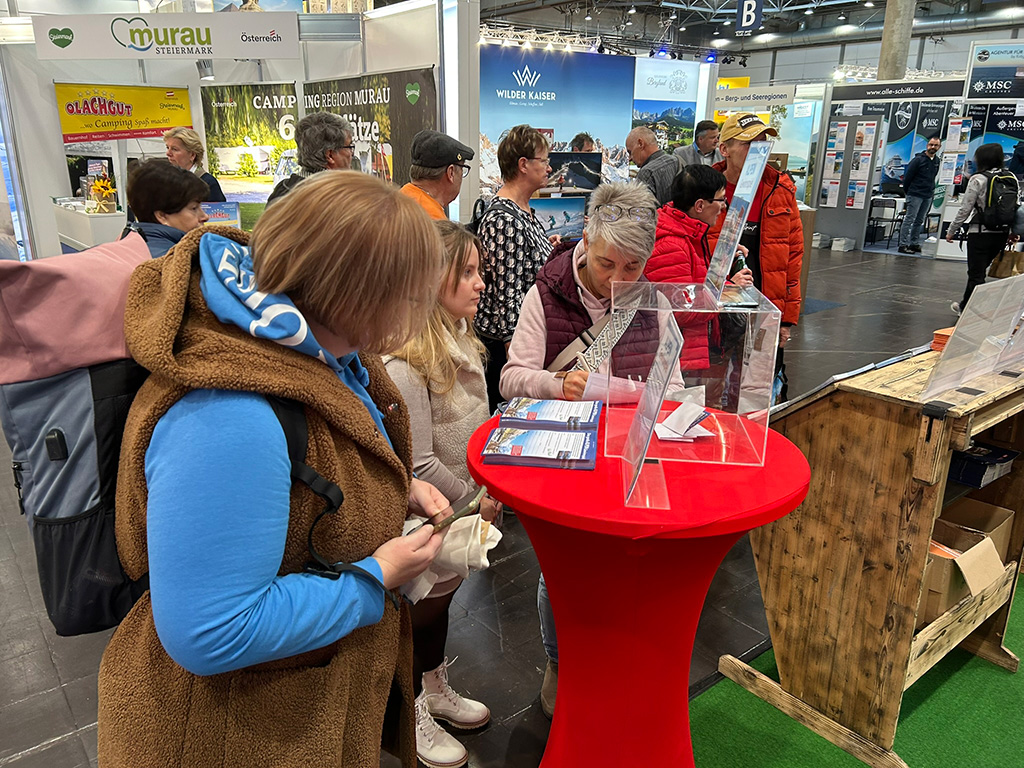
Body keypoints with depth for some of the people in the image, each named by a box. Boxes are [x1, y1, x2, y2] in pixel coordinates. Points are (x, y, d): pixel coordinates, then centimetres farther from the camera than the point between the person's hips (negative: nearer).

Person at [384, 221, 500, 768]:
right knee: (419, 609, 13)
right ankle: (410, 716, 39)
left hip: (462, 512, 8)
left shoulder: (458, 338, 0)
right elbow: (419, 465, -27)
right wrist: (475, 503, -15)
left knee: (442, 598, 26)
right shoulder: (403, 362, -29)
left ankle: (434, 690, 50)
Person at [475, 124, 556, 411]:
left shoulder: (523, 209, 9)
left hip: (531, 331, 10)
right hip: (506, 342, -10)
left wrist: (545, 246, 22)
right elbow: (507, 295, -24)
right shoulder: (504, 220, -23)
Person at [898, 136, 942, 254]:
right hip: (915, 195, -6)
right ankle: (903, 245, -7)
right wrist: (907, 192, 2)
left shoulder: (937, 161, 12)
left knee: (919, 221, 10)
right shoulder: (918, 160, -7)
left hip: (928, 196, 6)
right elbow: (907, 176, -4)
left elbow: (933, 177, 21)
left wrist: (931, 191, 15)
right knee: (909, 220, -7)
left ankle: (913, 244, 15)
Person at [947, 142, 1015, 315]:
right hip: (1002, 233, 6)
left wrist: (951, 230, -2)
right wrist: (1012, 233, 16)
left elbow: (965, 209, -12)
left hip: (980, 232, -6)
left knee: (976, 274, 1)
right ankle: (965, 305, 35)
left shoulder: (978, 179, -11)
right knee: (979, 271, 21)